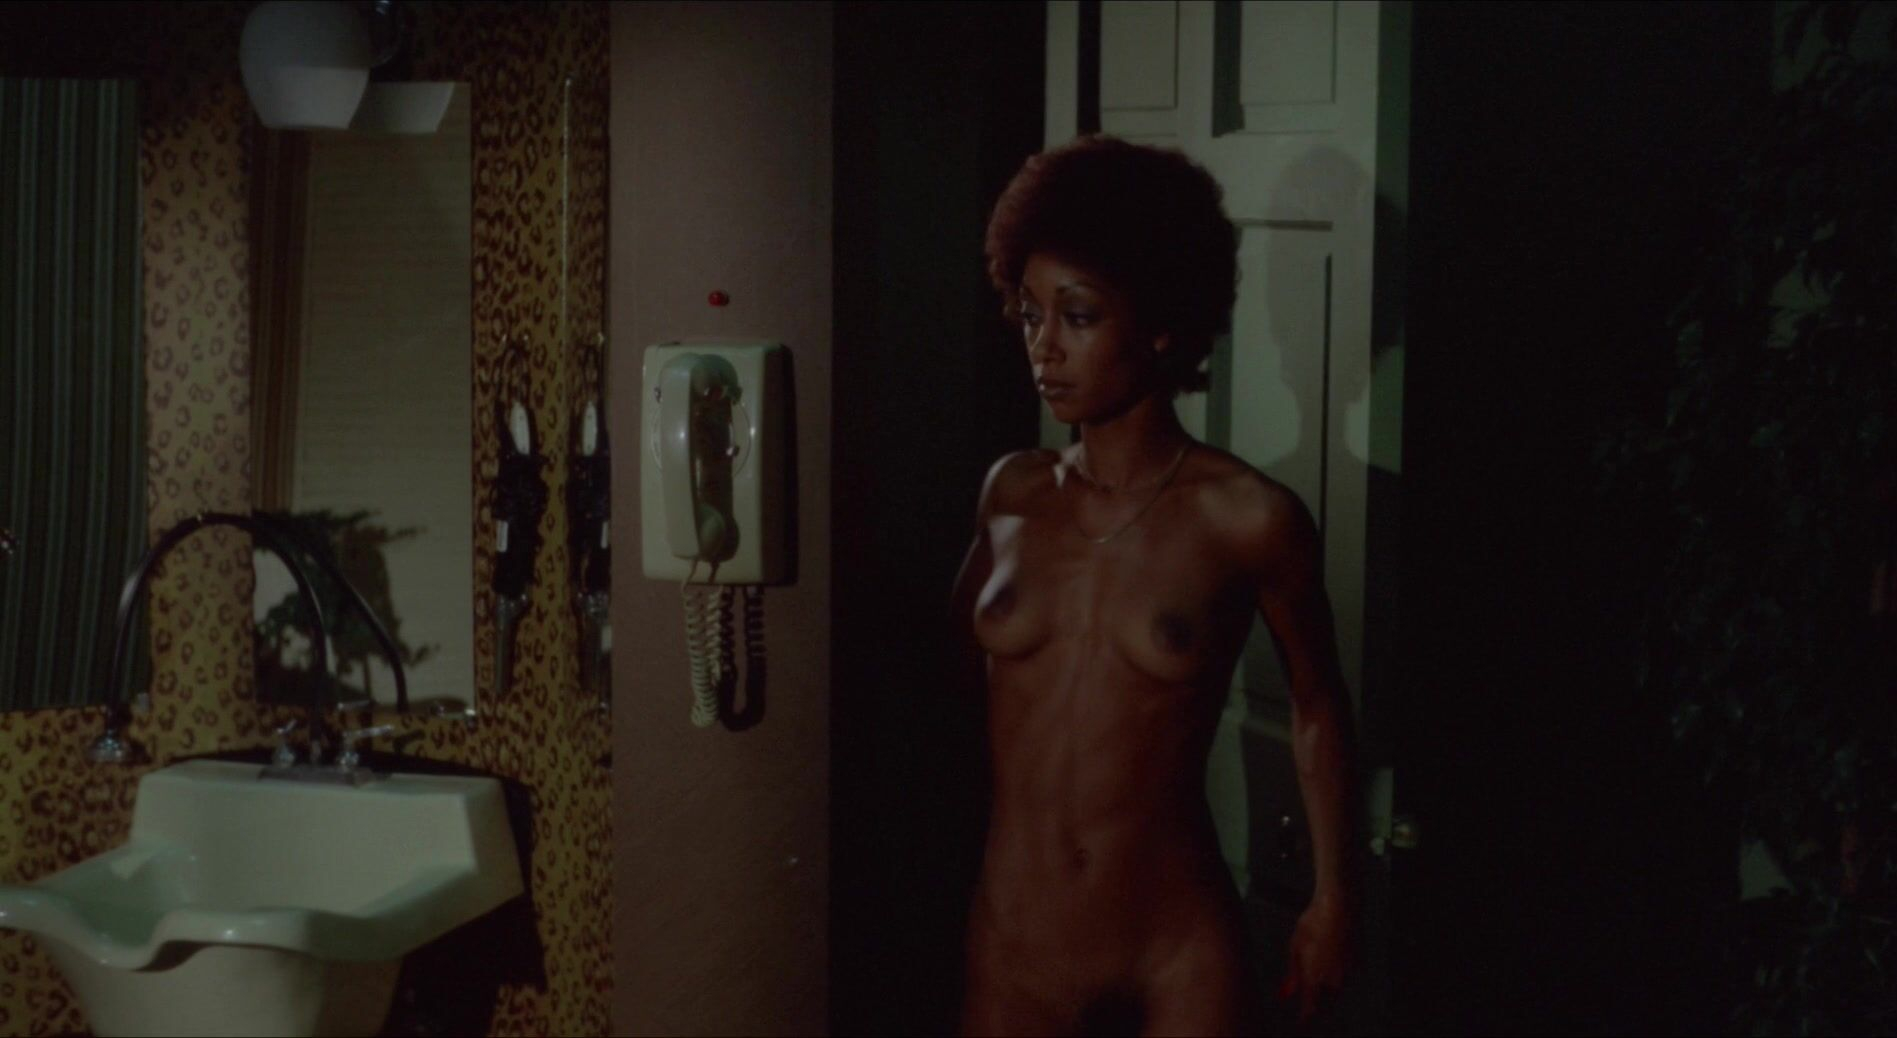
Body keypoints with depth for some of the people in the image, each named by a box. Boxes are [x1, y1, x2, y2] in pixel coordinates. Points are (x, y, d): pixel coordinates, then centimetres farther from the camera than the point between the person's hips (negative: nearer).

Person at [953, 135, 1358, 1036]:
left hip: (1179, 950, -3)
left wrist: (1333, 899, 7)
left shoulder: (1248, 519, -9)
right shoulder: (1010, 495, 1)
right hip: (1012, 943, 3)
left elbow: (1318, 709, 4)